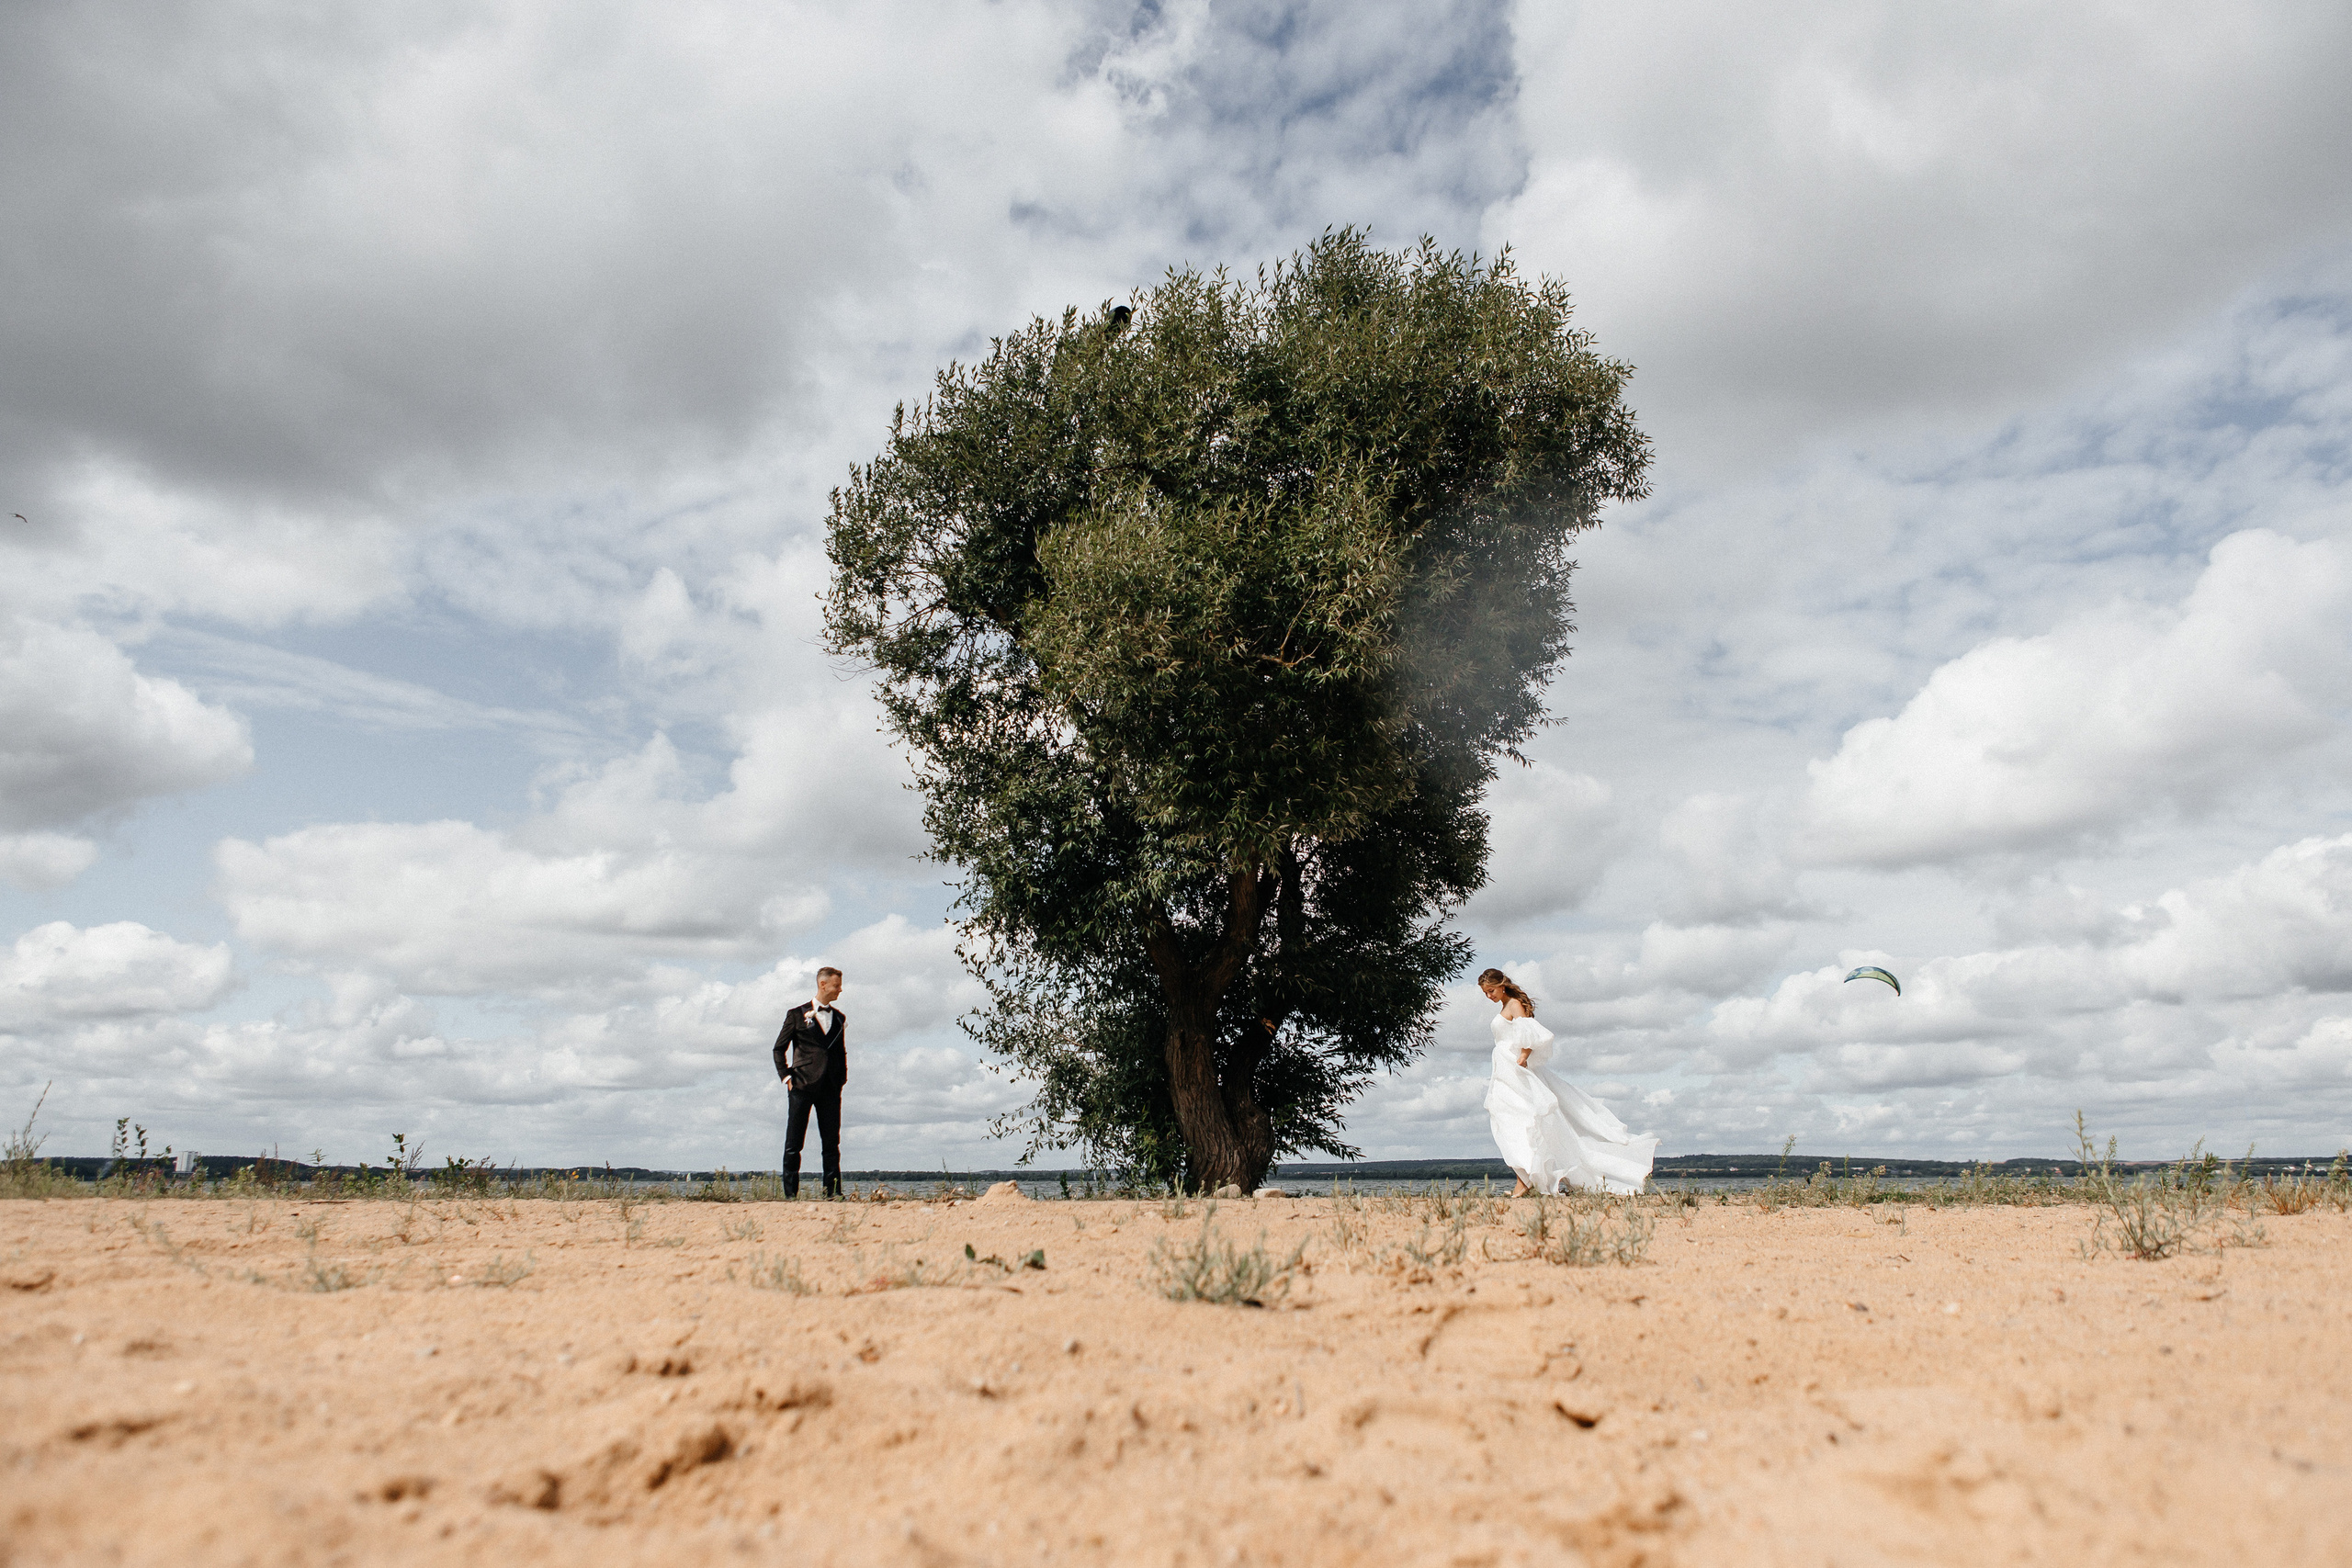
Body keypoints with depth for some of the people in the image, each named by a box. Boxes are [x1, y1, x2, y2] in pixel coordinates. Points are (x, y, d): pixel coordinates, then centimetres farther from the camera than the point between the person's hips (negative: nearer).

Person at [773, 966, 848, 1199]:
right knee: (794, 1143, 0)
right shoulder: (797, 1014, 3)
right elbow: (779, 1049, 6)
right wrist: (786, 1076, -4)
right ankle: (790, 1192, 5)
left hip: (831, 1087, 4)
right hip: (803, 1085, -3)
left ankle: (833, 1191, 4)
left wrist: (842, 1077, 10)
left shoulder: (839, 1017, 15)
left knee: (832, 1142, 2)